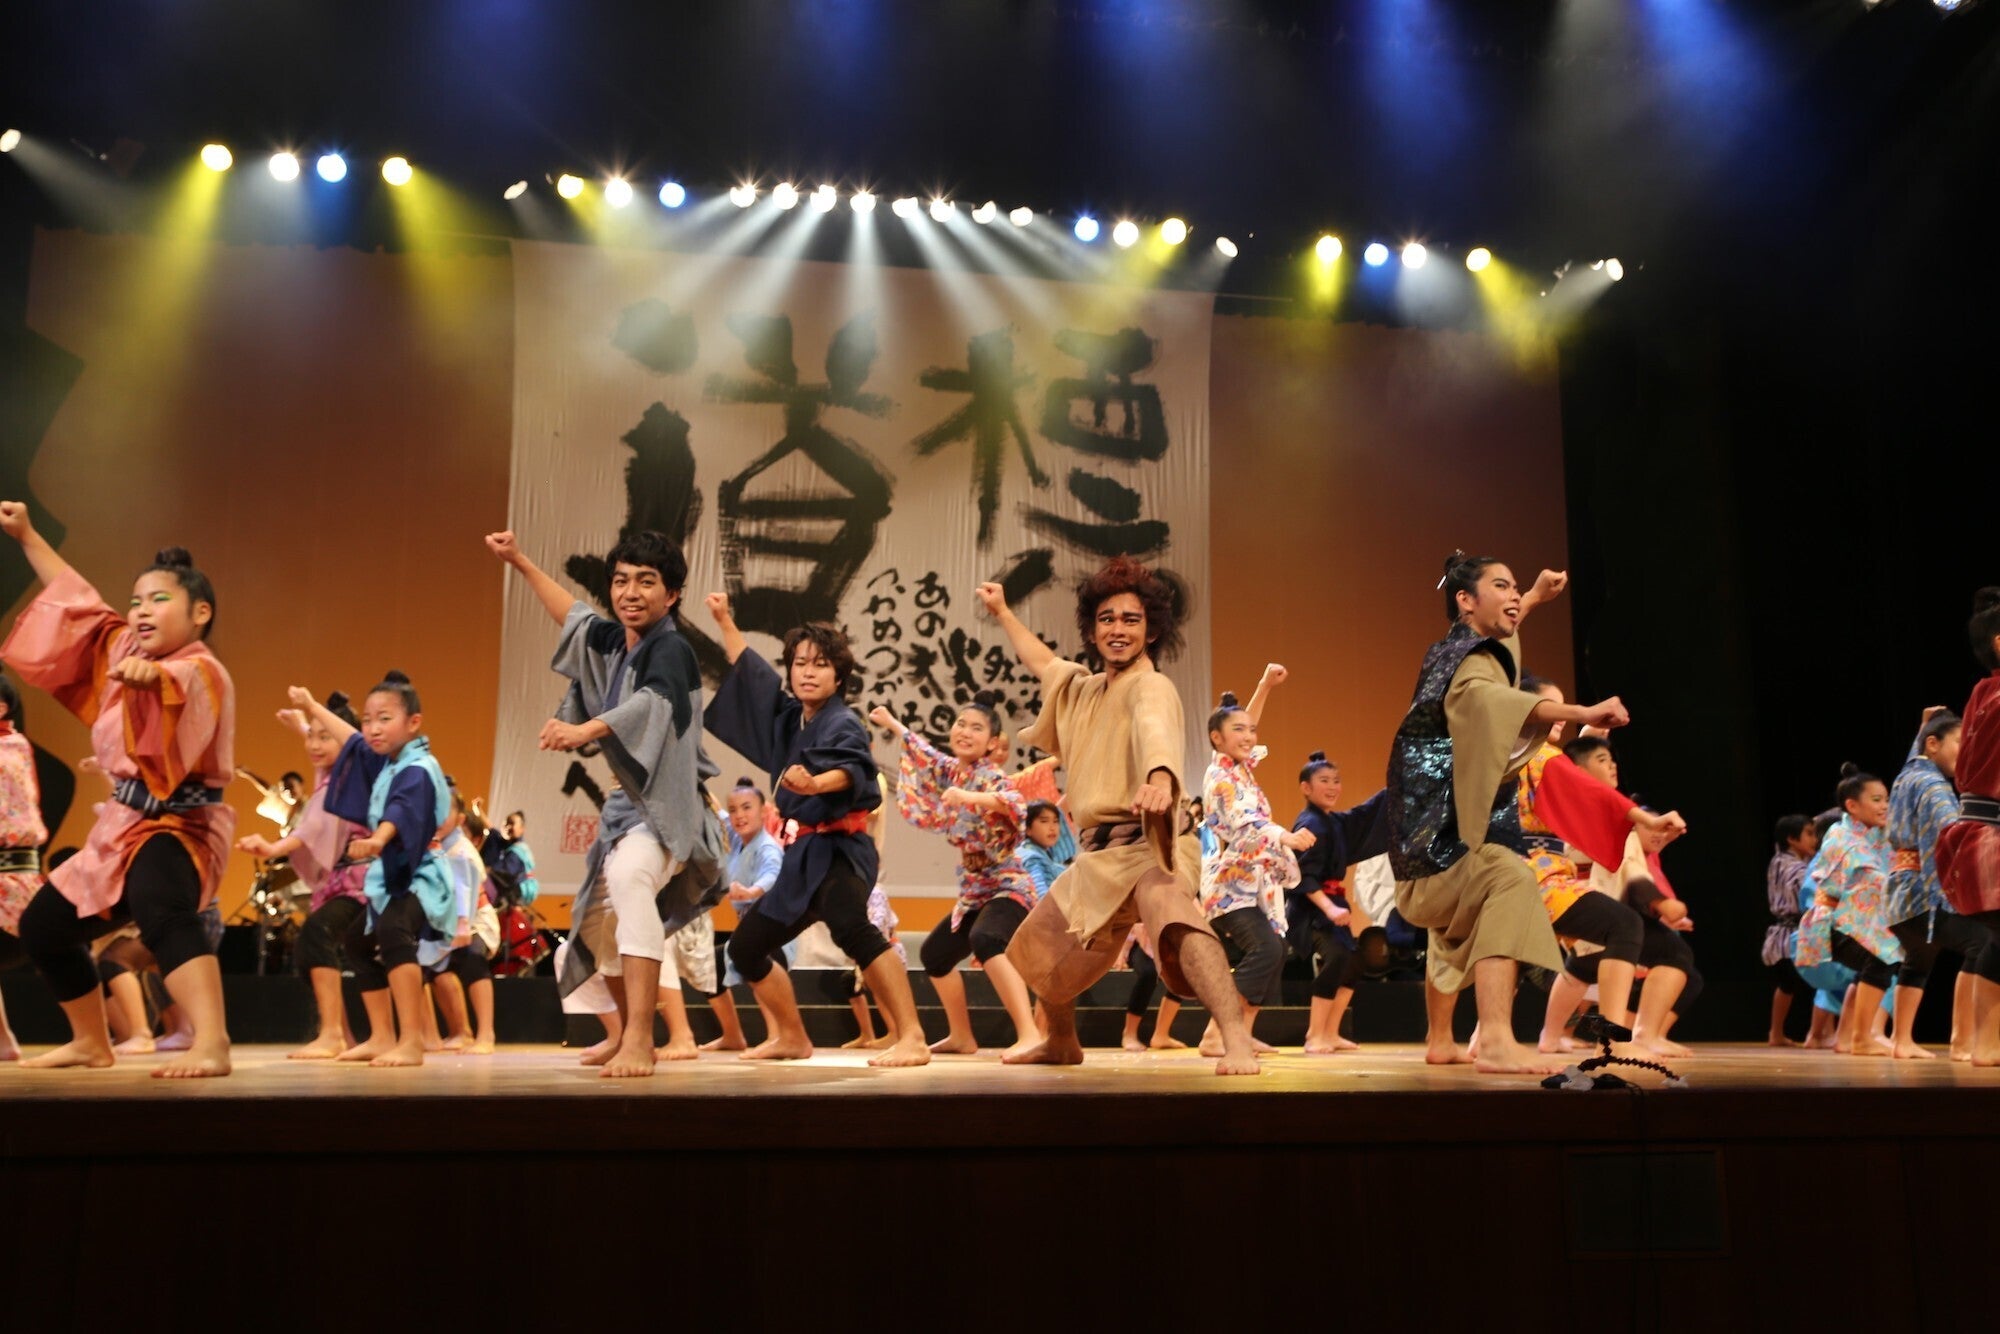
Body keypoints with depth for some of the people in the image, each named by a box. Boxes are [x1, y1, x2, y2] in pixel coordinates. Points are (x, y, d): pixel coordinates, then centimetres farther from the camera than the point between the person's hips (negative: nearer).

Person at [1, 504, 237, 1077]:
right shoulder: (123, 648, 10)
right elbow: (78, 602, 23)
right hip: (124, 822, 10)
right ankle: (91, 1043, 38)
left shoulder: (203, 670, -16)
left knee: (162, 912, -40)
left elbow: (181, 684, -41)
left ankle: (211, 1042, -54)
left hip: (179, 823, -10)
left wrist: (152, 674, -63)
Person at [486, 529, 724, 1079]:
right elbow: (571, 614, 28)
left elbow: (651, 701, -37)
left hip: (670, 802, -10)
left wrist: (584, 730, -52)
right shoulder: (612, 640, 7)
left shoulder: (671, 650, -17)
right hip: (628, 801, 10)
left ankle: (639, 1040, -39)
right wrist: (519, 561, 32)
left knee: (629, 877, -37)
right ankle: (634, 1038, 39)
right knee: (597, 919, 18)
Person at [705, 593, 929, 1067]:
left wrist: (815, 783, -50)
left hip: (838, 849, -9)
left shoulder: (843, 723, -10)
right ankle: (792, 1038, 33)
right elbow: (751, 672, 28)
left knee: (852, 928, -36)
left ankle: (912, 1039, -42)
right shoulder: (788, 716, 13)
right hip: (804, 853, 9)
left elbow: (854, 769, -31)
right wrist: (724, 621, 31)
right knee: (746, 947, 16)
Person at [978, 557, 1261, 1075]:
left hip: (1146, 845, -9)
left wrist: (1160, 779, -55)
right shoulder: (1083, 687, 17)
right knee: (1041, 949, 20)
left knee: (1178, 922, -38)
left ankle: (1237, 1044, -50)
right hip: (1098, 855, 9)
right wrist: (1002, 613, 48)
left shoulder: (1150, 687, -9)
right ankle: (1060, 1042, 44)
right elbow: (1045, 664, 41)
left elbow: (1156, 733, -34)